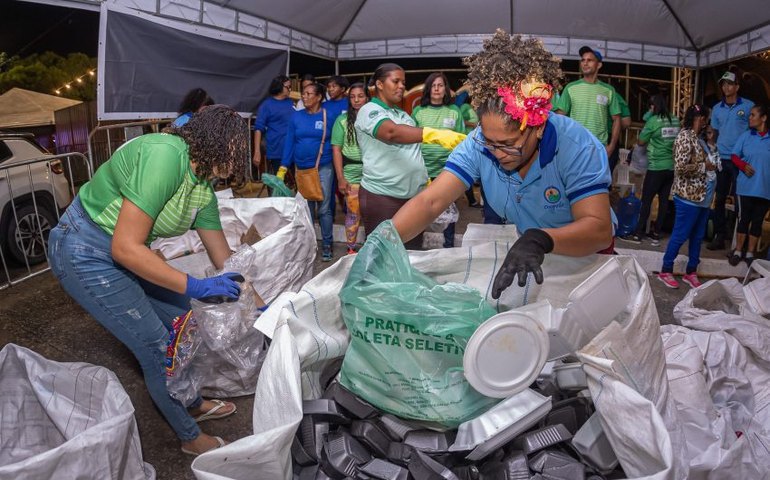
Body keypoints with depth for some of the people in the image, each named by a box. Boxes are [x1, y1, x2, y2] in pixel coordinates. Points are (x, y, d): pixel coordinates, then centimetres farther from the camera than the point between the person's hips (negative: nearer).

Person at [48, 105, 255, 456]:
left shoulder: (203, 189, -1)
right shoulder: (165, 155, -29)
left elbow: (225, 259, 8)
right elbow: (125, 248, -30)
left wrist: (261, 307, 10)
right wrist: (196, 286, -26)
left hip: (125, 250, 9)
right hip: (85, 252, -8)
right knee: (159, 348, -3)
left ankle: (192, 404, 38)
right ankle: (191, 438, 20)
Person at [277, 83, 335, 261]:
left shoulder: (329, 116, -3)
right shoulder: (296, 116, 3)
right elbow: (289, 142, 3)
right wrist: (283, 168, -2)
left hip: (324, 168, -2)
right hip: (302, 168, 3)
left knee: (324, 208, 1)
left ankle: (326, 244, 12)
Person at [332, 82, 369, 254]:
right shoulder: (342, 120, 3)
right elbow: (336, 150, 1)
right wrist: (340, 178, -4)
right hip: (352, 174, 0)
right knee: (353, 213, 5)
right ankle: (351, 249, 19)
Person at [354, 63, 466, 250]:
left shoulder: (403, 114, 17)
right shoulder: (369, 111, -8)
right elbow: (392, 132, -28)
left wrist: (425, 179, 15)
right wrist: (435, 134, -40)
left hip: (414, 194, 7)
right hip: (382, 196, -7)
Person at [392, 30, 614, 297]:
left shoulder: (579, 147, -26)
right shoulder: (479, 144, -17)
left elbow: (599, 229, -32)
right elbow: (430, 201, -21)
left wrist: (541, 239, -51)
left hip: (584, 255, -2)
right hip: (521, 250, 2)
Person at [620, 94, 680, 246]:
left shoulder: (653, 121, -10)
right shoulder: (676, 121, 6)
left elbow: (641, 142, -2)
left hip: (657, 167, -6)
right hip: (672, 167, 6)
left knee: (646, 200, -1)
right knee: (664, 201, 7)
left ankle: (638, 234, 2)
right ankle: (656, 234, 12)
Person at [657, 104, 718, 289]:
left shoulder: (698, 138, 13)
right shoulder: (685, 136, -13)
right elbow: (681, 167, -22)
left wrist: (713, 162, 8)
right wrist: (704, 166, -14)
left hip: (703, 196, 9)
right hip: (689, 196, -9)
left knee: (698, 236, 13)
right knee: (680, 235, -1)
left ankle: (691, 272, 24)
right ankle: (666, 271, 11)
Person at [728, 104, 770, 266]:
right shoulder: (746, 136, 1)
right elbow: (734, 155, 4)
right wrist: (743, 166, -14)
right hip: (746, 187, 0)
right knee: (744, 219, 5)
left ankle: (750, 253, 17)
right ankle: (738, 251, 15)